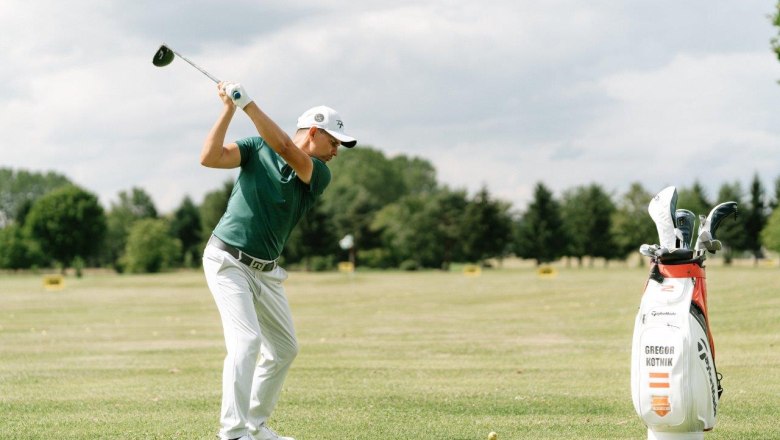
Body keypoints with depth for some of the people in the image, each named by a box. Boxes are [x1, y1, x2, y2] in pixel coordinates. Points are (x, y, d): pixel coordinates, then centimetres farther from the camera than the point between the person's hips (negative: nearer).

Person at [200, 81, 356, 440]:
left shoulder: (319, 174, -1)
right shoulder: (257, 148, -4)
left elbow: (285, 148, -20)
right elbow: (209, 158, -16)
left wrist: (247, 103, -28)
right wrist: (229, 109, -19)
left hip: (266, 271, 6)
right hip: (228, 261, -6)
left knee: (284, 349, 15)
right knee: (247, 339, -21)